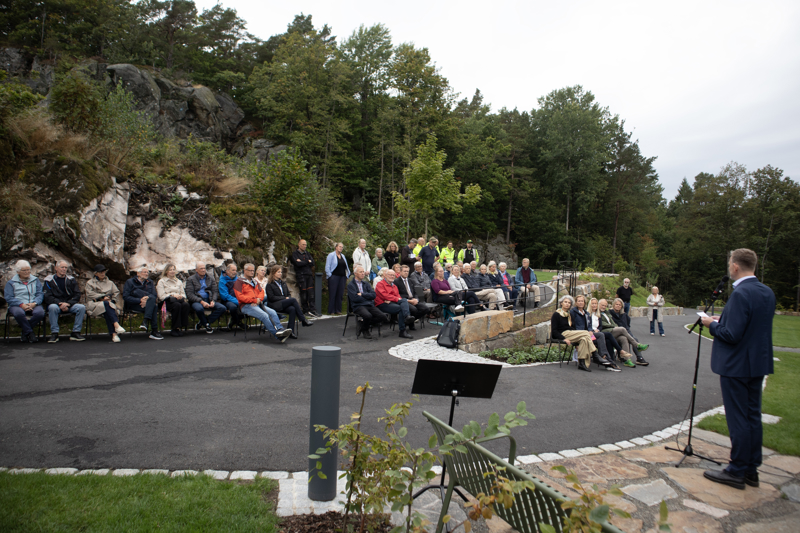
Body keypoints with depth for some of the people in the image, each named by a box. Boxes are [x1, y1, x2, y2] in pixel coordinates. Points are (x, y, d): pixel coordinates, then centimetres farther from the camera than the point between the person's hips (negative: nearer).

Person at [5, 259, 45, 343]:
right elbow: (9, 298, 1)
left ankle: (25, 332, -12)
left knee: (40, 312, -34)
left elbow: (40, 294, 8)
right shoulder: (11, 282, 12)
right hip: (17, 305, -1)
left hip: (34, 305, 2)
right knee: (19, 313, -39)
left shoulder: (35, 280, 18)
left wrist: (34, 303, -13)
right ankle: (30, 333, -18)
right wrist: (21, 305, -16)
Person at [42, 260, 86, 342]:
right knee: (53, 307, -37)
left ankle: (75, 332, -19)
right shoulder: (49, 280, 5)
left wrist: (68, 303, -14)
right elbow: (47, 297, -5)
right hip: (55, 304, -2)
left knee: (81, 307, -26)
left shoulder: (71, 280, 12)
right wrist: (60, 304, -19)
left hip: (69, 304, 2)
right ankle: (54, 334, -27)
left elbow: (77, 295, 4)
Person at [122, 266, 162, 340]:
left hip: (147, 304, 3)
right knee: (154, 307, -32)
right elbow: (125, 297, -4)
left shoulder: (150, 283, 21)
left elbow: (154, 295, 9)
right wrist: (140, 300, -17)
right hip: (134, 305, -3)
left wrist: (147, 298, -16)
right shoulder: (130, 282, 9)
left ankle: (145, 320, -37)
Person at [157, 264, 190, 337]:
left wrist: (181, 296, -4)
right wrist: (172, 295, -13)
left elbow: (183, 294, 20)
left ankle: (183, 326, -34)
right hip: (167, 301, -3)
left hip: (179, 299, 3)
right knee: (177, 305, -39)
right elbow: (161, 296, 0)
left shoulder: (179, 281, 29)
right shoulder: (161, 281, 14)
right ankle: (176, 328, -35)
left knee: (186, 304, -35)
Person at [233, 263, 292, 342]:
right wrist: (254, 300, -11)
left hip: (258, 304, 7)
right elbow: (240, 297, -6)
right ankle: (278, 335, -35)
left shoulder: (255, 281, 29)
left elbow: (261, 292, 19)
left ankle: (280, 329, -36)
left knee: (272, 312, -21)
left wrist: (259, 299, -5)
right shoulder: (239, 281, 6)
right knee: (264, 315, -30)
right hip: (246, 306, -7)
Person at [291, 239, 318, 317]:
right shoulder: (295, 253, 4)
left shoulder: (307, 253, 20)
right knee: (303, 293, -6)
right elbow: (298, 264, -12)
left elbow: (312, 263, 6)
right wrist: (307, 262, -2)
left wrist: (302, 262, -5)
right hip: (301, 275, -4)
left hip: (309, 274, 4)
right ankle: (306, 310, 0)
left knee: (311, 292, -4)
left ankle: (312, 309, -6)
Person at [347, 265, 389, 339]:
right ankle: (365, 330, -3)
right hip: (358, 306, -6)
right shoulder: (350, 285, 3)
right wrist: (367, 297, 0)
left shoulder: (365, 283, 21)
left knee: (383, 316, -18)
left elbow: (373, 295, 7)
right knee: (368, 316, -37)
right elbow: (355, 298, -11)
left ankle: (362, 323, 3)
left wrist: (362, 294, -7)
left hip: (369, 305, 6)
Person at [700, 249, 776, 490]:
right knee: (753, 416, 16)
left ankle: (737, 472, 11)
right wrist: (722, 321, 12)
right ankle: (751, 470, 26)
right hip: (759, 363, 9)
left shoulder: (740, 294, -22)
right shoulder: (768, 292, 7)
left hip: (737, 366, -9)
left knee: (738, 419, 1)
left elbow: (731, 335, -24)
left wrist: (712, 324, -7)